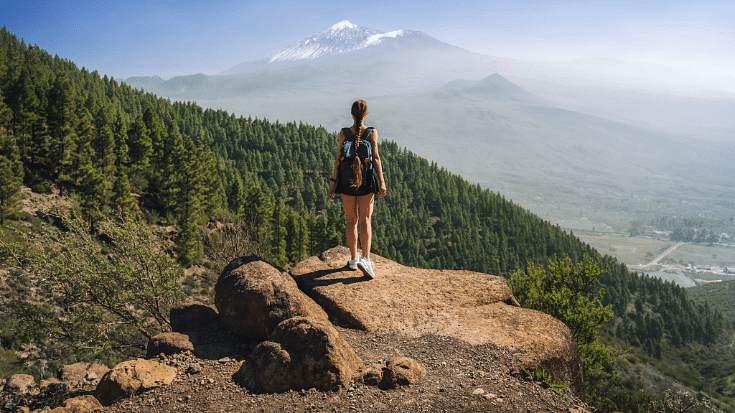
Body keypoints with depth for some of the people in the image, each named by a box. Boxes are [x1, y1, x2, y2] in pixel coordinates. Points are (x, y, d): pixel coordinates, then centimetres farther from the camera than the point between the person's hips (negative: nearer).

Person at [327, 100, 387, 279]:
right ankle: (366, 259, -10)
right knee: (365, 220, 3)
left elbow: (338, 158, -4)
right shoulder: (372, 133, -4)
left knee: (351, 220, 10)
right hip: (367, 181, -1)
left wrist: (333, 182, 2)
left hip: (347, 181, 1)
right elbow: (376, 158, -7)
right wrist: (381, 182, -5)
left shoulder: (344, 133, -2)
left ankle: (354, 259, 18)